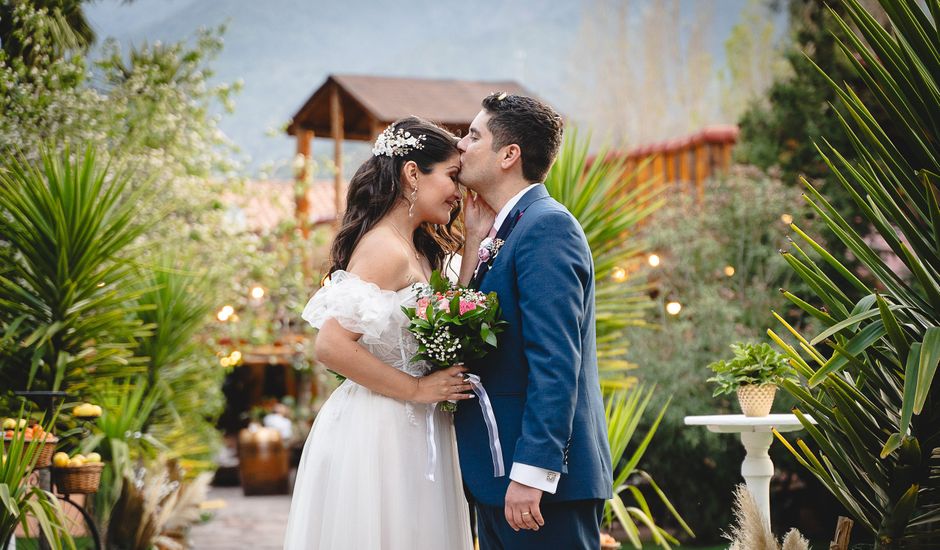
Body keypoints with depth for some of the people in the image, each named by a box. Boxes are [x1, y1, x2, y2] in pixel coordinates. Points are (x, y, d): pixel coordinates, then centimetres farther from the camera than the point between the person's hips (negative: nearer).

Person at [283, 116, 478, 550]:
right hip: (379, 431, -10)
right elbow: (330, 345, -23)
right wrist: (417, 389, -17)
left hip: (410, 432, 10)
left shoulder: (416, 249, 13)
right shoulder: (385, 250, -17)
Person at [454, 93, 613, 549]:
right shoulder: (503, 231, 17)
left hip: (545, 478, -9)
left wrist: (532, 473, -25)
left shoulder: (546, 226, -13)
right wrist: (469, 242, 8)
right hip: (497, 478, 9)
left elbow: (555, 361, -21)